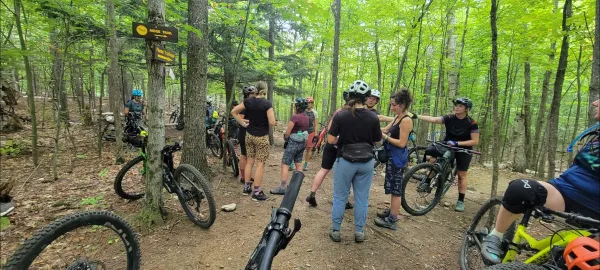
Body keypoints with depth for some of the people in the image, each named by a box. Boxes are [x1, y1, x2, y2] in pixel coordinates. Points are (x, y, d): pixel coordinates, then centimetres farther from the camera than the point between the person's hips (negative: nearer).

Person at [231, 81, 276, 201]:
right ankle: (256, 192, 8)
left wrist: (243, 123, 7)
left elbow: (234, 111, 4)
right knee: (260, 164, 2)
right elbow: (272, 122, -19)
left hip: (249, 135, 6)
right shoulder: (267, 103, -15)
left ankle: (246, 187, 26)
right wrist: (275, 123, 3)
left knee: (249, 161, 16)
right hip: (262, 137, -5)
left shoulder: (248, 101, 0)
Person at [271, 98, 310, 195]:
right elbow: (305, 130, 7)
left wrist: (285, 139, 4)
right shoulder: (307, 118, 4)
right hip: (303, 142, 8)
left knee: (284, 164, -3)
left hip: (293, 142, -8)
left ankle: (282, 188, -4)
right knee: (298, 164, 15)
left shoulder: (295, 117, -18)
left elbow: (288, 132, -15)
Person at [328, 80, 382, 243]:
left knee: (340, 197, 11)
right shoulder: (373, 118, -6)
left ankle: (336, 231, 20)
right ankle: (359, 232, 23)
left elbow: (331, 140, -10)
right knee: (362, 198, 13)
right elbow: (377, 141, 4)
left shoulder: (341, 115, -11)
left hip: (346, 161, -1)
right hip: (366, 162, 2)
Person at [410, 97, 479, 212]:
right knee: (431, 157, -21)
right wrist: (417, 116, -39)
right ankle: (428, 182, -5)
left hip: (463, 149, -2)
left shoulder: (472, 123, -17)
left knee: (461, 175, 3)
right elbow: (433, 119, -24)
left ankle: (461, 201, 17)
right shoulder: (449, 118, -11)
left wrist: (456, 143, -28)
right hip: (447, 146, 2)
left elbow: (475, 141, -17)